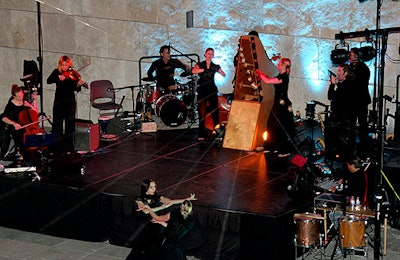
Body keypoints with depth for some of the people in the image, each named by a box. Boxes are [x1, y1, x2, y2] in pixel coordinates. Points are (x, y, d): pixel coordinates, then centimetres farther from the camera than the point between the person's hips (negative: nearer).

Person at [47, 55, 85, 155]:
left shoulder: (72, 74, -3)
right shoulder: (56, 72, 2)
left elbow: (76, 89, -10)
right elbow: (49, 81, -13)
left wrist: (78, 85, -32)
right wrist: (58, 77, -29)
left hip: (70, 102, -1)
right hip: (59, 101, 1)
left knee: (69, 125, 1)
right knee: (57, 124, 3)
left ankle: (69, 149, 7)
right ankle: (57, 147, 12)